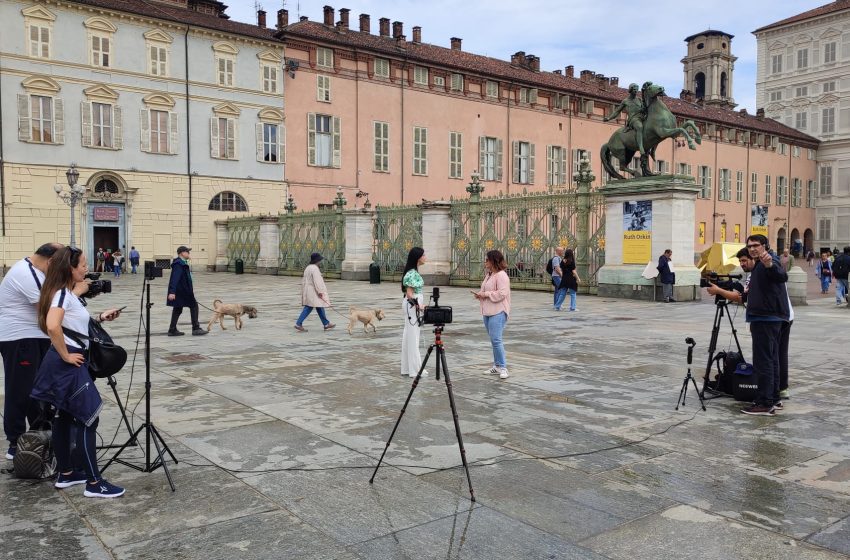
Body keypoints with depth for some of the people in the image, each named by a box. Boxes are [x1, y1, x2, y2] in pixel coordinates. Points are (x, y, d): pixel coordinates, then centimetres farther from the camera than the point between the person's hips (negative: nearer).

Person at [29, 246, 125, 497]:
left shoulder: (66, 293, 11)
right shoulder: (62, 293, -18)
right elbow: (53, 326, -33)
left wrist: (100, 317, 14)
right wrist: (65, 355, -23)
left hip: (67, 363, 10)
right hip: (68, 364, -10)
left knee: (64, 417, 16)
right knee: (88, 418, -7)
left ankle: (65, 474, 28)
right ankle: (94, 483, -2)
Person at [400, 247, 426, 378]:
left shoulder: (414, 272, 12)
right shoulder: (412, 273, -17)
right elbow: (409, 293, -19)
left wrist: (420, 303, 14)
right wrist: (419, 305, -18)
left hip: (413, 305, 10)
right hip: (412, 306, -10)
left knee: (409, 336, 12)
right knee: (413, 337, -4)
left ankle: (407, 368, 19)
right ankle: (415, 369, 2)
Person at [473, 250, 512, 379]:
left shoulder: (501, 275, -12)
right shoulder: (488, 274, 17)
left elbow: (502, 293, -21)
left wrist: (485, 294, -17)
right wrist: (479, 294, 6)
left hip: (498, 312, -10)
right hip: (487, 311, 10)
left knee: (496, 339, -14)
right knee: (493, 340, 13)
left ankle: (502, 367, -6)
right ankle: (497, 365, 21)